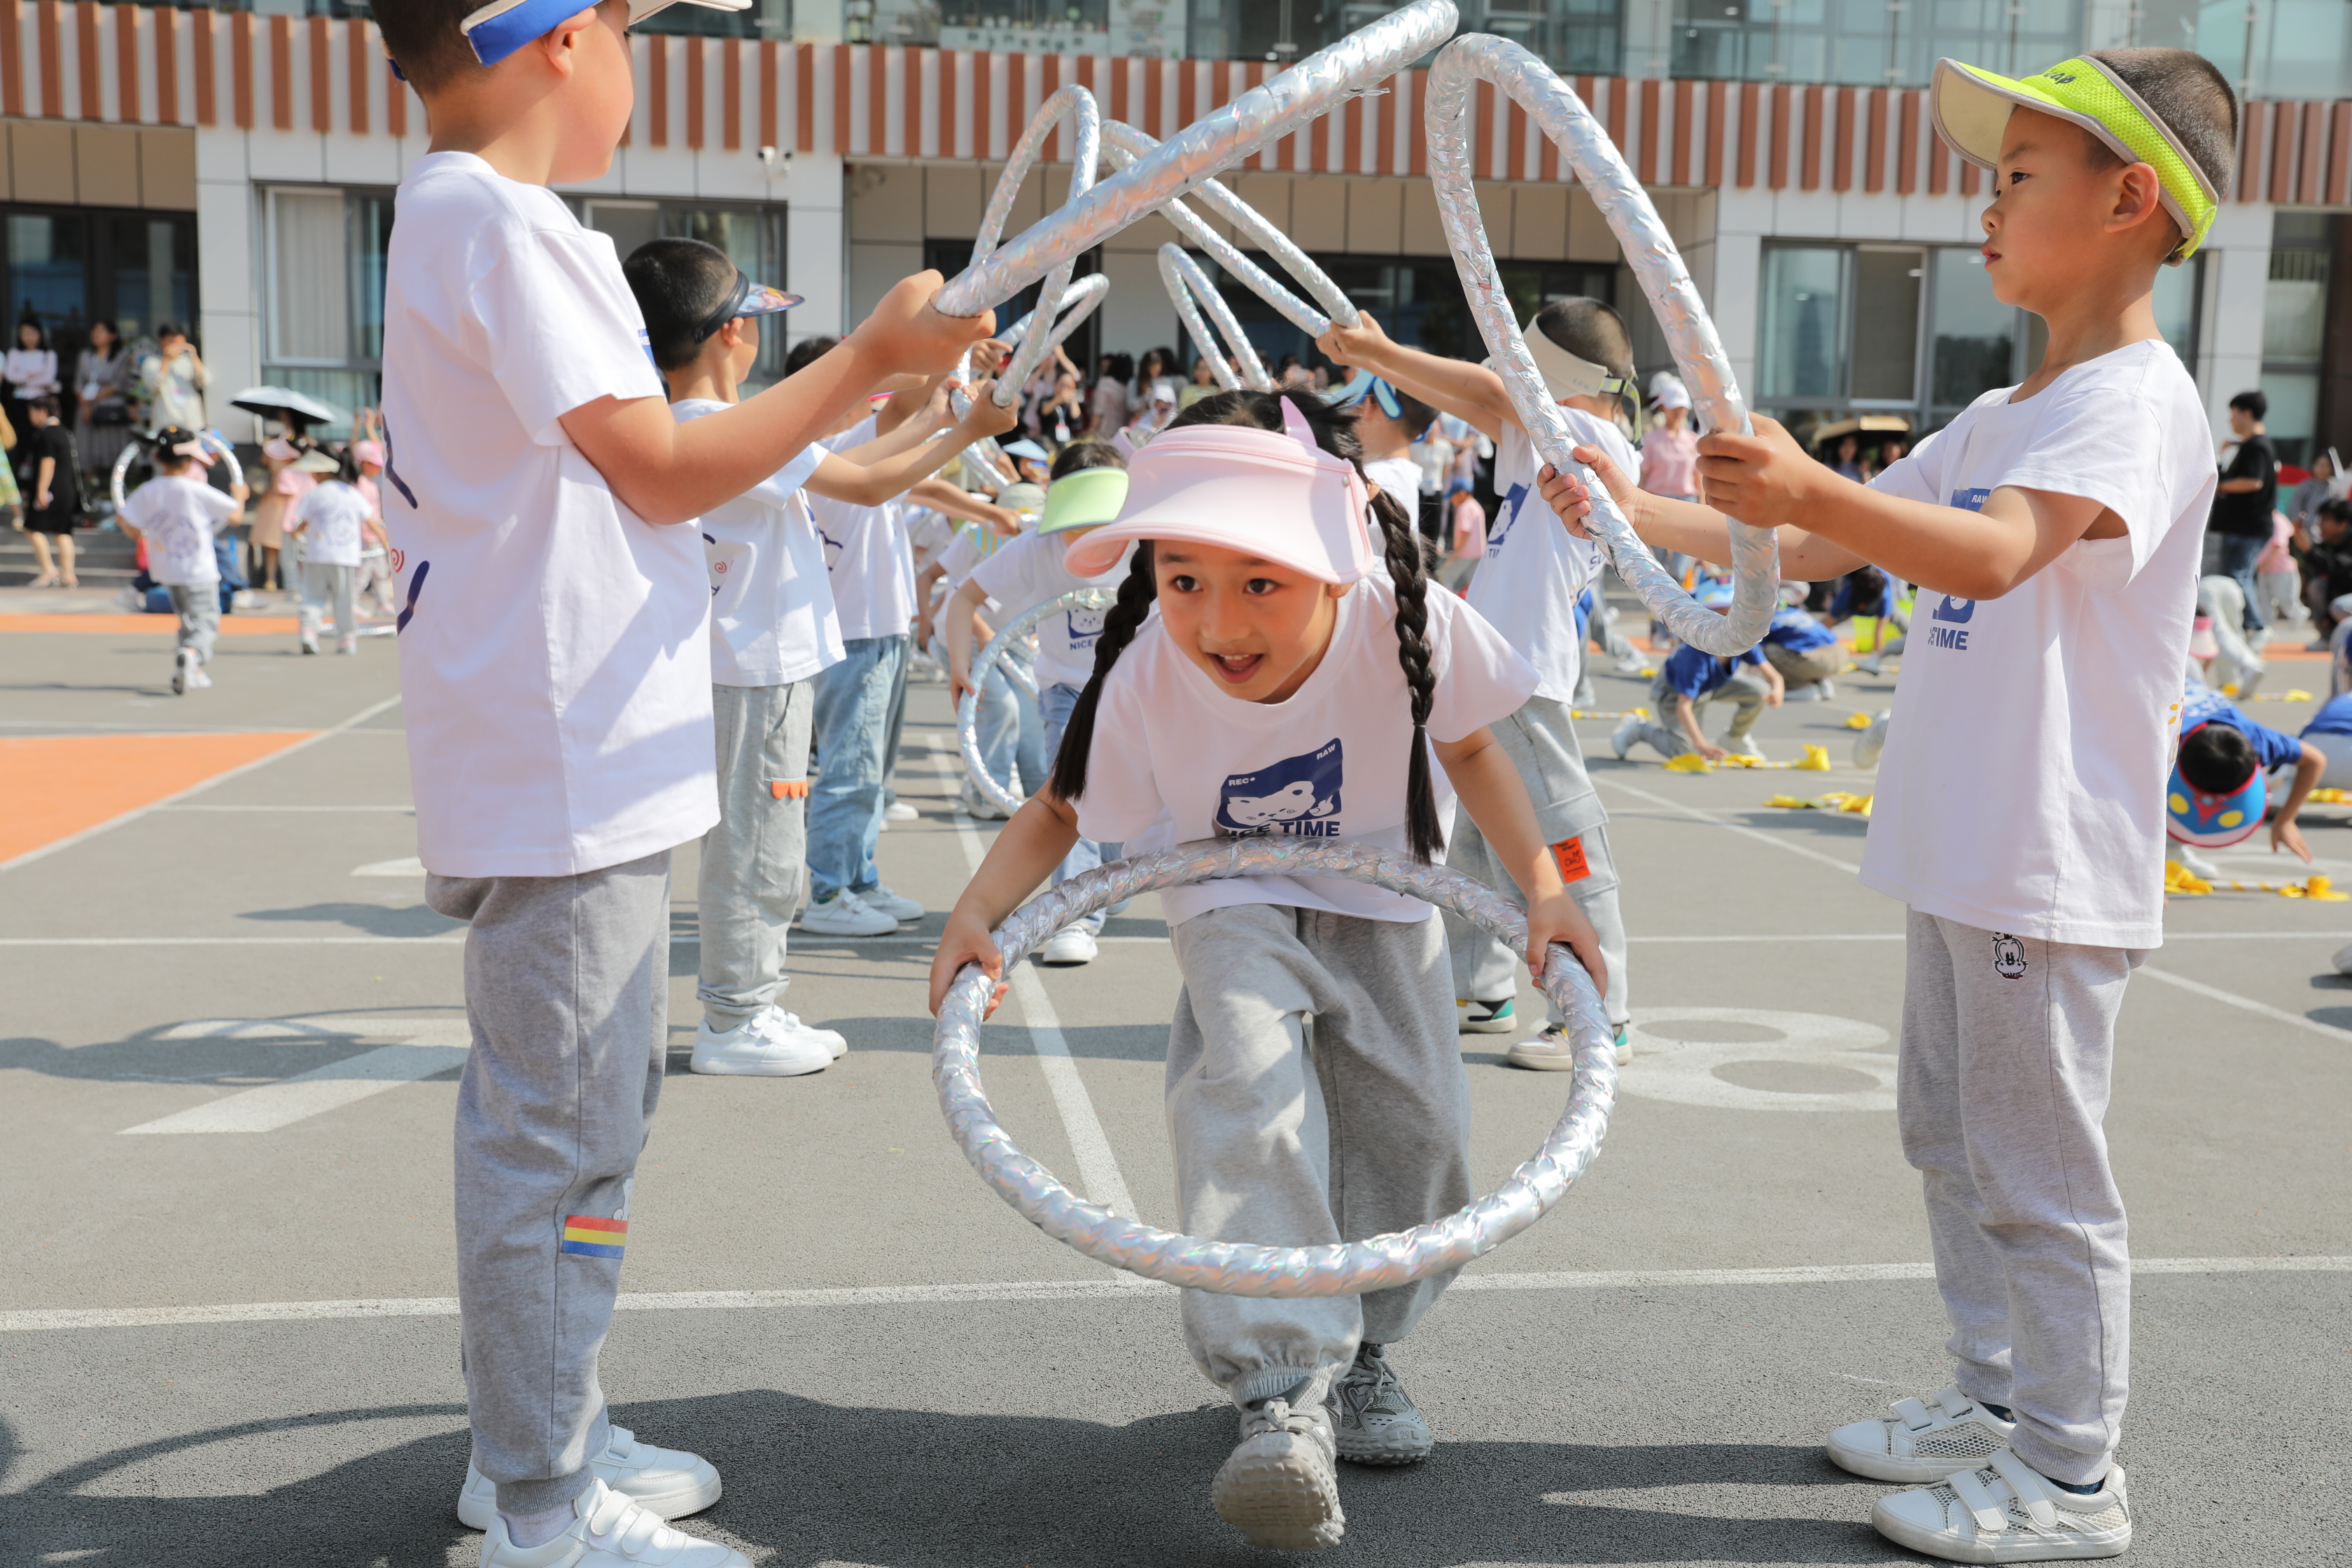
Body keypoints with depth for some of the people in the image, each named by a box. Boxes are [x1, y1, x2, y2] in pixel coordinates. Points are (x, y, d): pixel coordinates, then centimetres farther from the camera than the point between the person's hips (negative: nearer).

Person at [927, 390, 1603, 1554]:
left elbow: (1469, 749, -8)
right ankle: (1285, 1392, -23)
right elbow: (1060, 811, -14)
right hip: (1232, 899, -2)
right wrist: (979, 910, -29)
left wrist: (1543, 888, -14)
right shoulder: (1145, 677, -29)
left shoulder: (1408, 628, -29)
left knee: (1414, 1119, -1)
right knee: (1248, 1082, -26)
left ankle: (1361, 1346, 25)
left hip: (1376, 890, 2)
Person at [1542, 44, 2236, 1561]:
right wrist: (1642, 512, 11)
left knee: (2038, 1170, -1)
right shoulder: (1999, 418, 16)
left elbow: (1992, 554, -33)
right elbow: (1819, 551, 18)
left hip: (2052, 869, -9)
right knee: (1953, 1137, 18)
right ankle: (1994, 1403, 32)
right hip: (1961, 854, 10)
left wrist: (1812, 485, -47)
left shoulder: (2135, 401, -14)